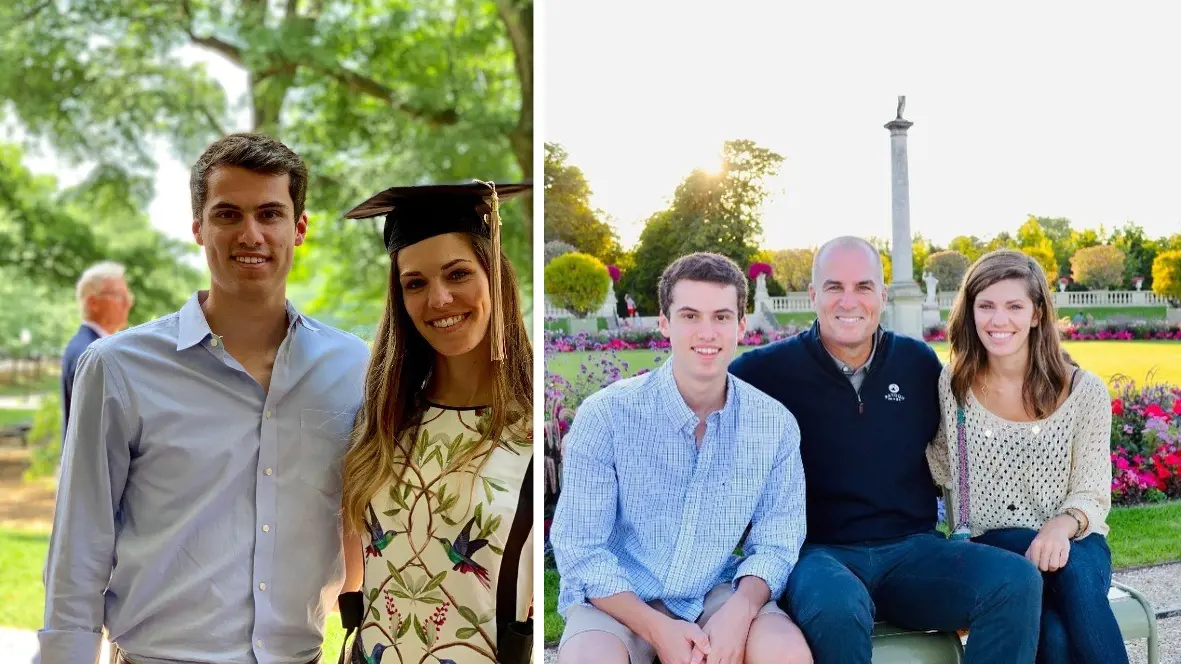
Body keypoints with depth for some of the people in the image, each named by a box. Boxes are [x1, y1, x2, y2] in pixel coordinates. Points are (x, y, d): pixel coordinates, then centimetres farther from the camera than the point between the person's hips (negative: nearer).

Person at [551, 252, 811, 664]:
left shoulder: (776, 425, -4)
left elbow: (775, 542, 1)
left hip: (715, 594, 2)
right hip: (617, 599, -2)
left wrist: (740, 610, -21)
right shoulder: (605, 415, -13)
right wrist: (658, 630, -23)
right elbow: (580, 550, -11)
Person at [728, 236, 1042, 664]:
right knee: (836, 606, -40)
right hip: (819, 553, -3)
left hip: (912, 549, 4)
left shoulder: (919, 363, 11)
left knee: (1018, 581, -24)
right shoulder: (770, 370, 0)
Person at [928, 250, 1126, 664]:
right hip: (988, 547, 0)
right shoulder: (952, 384, 4)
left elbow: (1092, 494, -1)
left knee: (1073, 568, -37)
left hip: (1071, 542, 0)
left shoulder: (1084, 391, 1)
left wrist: (1062, 525, -24)